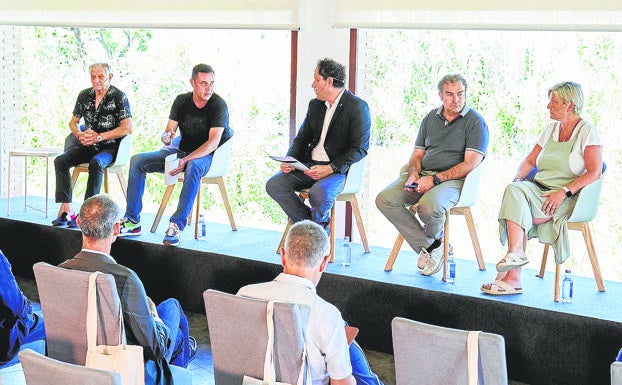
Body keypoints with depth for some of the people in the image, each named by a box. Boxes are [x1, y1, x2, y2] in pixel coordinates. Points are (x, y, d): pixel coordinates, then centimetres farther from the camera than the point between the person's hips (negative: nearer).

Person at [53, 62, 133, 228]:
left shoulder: (118, 96, -5)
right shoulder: (84, 95, 12)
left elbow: (127, 128, -12)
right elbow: (73, 122, 21)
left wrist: (100, 136, -17)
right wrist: (79, 134, -3)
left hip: (109, 147, -5)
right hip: (87, 146, 5)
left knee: (95, 163, -37)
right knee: (60, 160, -20)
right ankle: (66, 210, -24)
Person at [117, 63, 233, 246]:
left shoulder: (218, 105, -14)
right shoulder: (182, 101, 2)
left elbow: (213, 142, -23)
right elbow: (168, 132, 3)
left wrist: (186, 160, -32)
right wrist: (166, 137, -23)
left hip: (205, 156, -6)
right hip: (181, 150, 6)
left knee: (193, 167, -41)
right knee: (137, 160, -8)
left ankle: (176, 226, -41)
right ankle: (132, 220, -8)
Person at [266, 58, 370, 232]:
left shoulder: (357, 106, -7)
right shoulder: (315, 105, 16)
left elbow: (360, 148, -12)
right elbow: (302, 138, 18)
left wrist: (330, 168, -22)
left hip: (337, 169, -7)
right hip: (309, 165, 7)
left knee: (319, 192, -37)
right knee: (273, 184, -14)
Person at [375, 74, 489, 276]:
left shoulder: (475, 121, -1)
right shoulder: (431, 118, 18)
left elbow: (470, 163, -10)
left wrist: (436, 179, -18)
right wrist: (413, 174, -5)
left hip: (454, 180, -6)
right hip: (422, 176, 6)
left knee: (429, 205, -37)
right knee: (384, 199, -18)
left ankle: (434, 237, 3)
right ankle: (430, 245, -13)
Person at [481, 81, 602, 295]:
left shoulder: (587, 131, -2)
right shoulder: (551, 129, 20)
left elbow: (594, 172, -13)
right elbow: (530, 161, 22)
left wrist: (564, 191, -22)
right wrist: (518, 179, 1)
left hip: (567, 198, -6)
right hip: (538, 187, 6)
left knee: (517, 210, -30)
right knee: (514, 191, -27)